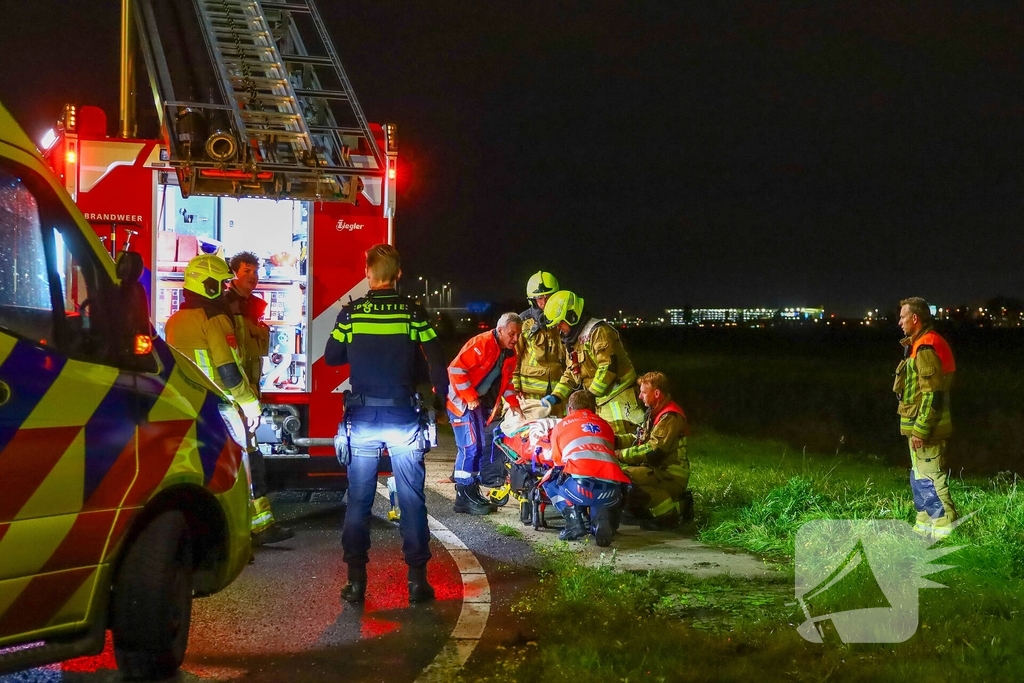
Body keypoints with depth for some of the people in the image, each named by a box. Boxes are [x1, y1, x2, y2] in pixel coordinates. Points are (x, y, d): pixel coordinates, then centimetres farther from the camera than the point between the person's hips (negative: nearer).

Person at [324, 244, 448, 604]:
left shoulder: (351, 312, -2)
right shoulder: (414, 312, -3)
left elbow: (331, 357, 9)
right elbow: (437, 365, -6)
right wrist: (439, 401, 6)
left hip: (362, 418, 1)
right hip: (404, 419, 0)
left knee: (358, 502, 8)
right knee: (412, 501, 7)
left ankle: (356, 581, 7)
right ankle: (417, 580, 7)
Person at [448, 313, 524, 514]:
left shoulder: (510, 353, 7)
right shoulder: (482, 344, -20)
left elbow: (506, 380, 21)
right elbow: (456, 369, -24)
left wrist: (513, 402, 7)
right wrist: (470, 397, -22)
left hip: (483, 403, 9)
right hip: (464, 401, -9)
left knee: (482, 446, 8)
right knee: (471, 446, -13)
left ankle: (471, 491, 16)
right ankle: (464, 497, -9)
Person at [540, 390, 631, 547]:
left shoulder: (561, 425, 24)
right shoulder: (605, 425, 31)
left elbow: (558, 464, 32)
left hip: (579, 487, -3)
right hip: (610, 491, 3)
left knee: (550, 479, 29)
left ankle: (574, 521, 8)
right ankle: (601, 516, 5)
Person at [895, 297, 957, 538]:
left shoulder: (926, 349, -19)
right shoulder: (922, 345, 14)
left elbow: (932, 394, -23)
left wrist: (920, 429, -23)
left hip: (925, 426, -11)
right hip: (925, 424, 11)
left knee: (929, 478, -7)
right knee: (920, 477, 16)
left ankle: (946, 527, -4)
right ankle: (925, 525, 24)